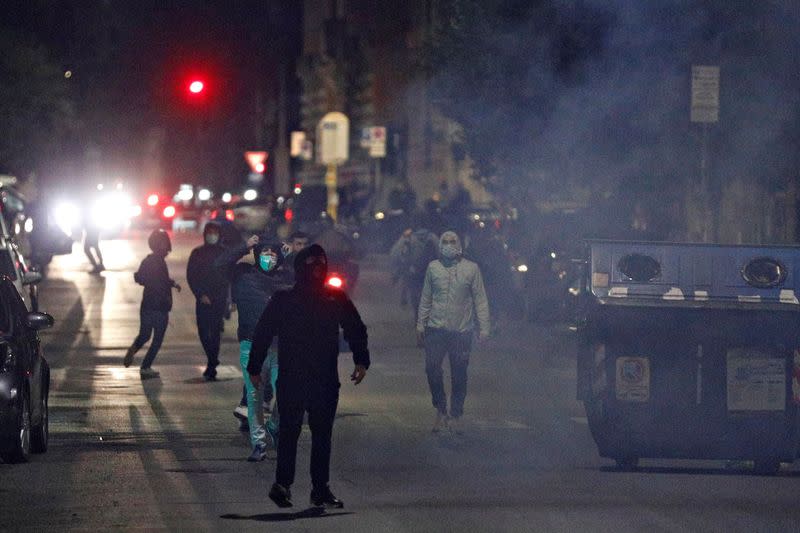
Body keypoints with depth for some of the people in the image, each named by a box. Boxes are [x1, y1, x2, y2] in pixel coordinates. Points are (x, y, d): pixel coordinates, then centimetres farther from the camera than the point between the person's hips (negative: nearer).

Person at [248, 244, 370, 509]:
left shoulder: (335, 299, 9)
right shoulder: (283, 300, 1)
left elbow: (355, 329, 18)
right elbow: (263, 333, 4)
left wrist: (361, 361, 8)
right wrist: (254, 368, 2)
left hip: (325, 380, 3)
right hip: (291, 379, -3)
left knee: (322, 434, 5)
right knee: (290, 431, -8)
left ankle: (320, 489, 10)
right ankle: (282, 484, -3)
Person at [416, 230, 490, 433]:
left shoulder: (471, 269, 0)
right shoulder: (433, 267, 5)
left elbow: (480, 300, 1)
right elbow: (426, 298, 11)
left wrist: (483, 327, -4)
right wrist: (420, 324, 9)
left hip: (462, 330, -1)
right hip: (436, 328, 1)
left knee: (459, 375, 3)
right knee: (432, 369, -7)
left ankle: (455, 416, 15)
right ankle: (441, 411, 10)